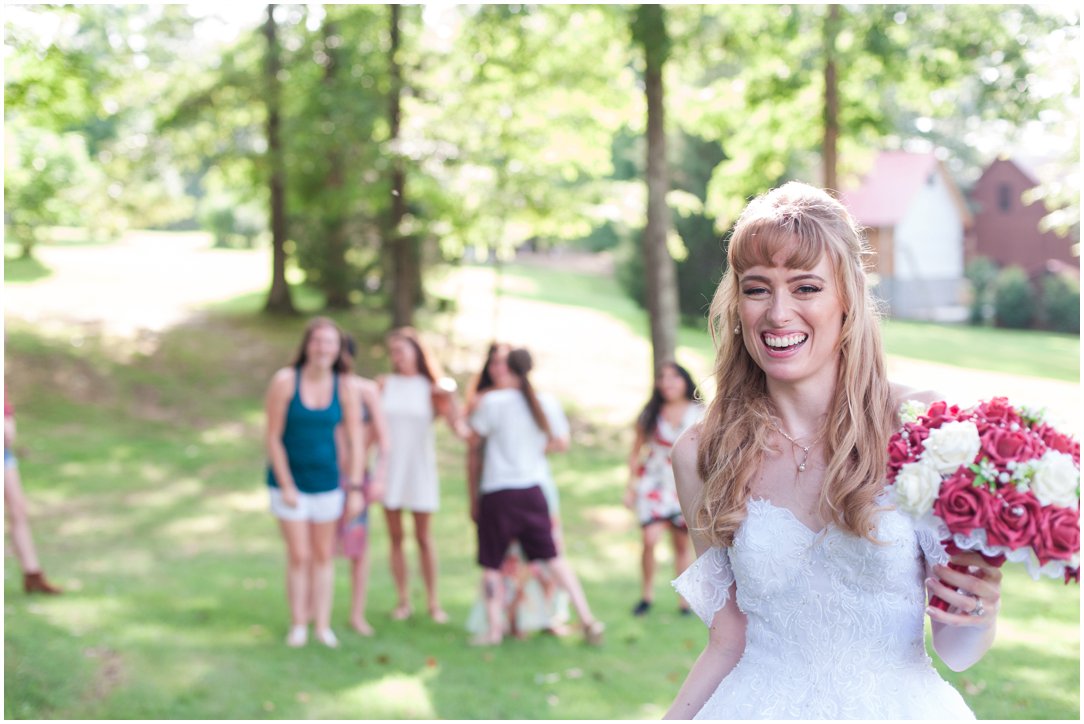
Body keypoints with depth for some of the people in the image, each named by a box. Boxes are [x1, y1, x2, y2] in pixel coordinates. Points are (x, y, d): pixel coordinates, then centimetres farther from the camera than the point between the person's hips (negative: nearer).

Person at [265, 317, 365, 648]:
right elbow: (273, 437, -10)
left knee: (324, 555, 9)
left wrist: (355, 488, -3)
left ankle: (323, 625, 18)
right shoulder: (285, 381, -14)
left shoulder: (345, 387, -7)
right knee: (299, 555, -1)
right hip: (289, 478, -3)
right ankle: (298, 624, 13)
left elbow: (353, 440, -1)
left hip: (326, 481, 3)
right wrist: (286, 487, -11)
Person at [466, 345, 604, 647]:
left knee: (491, 565, 7)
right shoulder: (547, 403, 2)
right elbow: (562, 443, 8)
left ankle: (494, 629, 6)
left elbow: (473, 440, 1)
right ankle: (587, 619, 10)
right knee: (553, 558, 12)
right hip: (533, 490, 4)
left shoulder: (491, 402, -10)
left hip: (497, 493, -4)